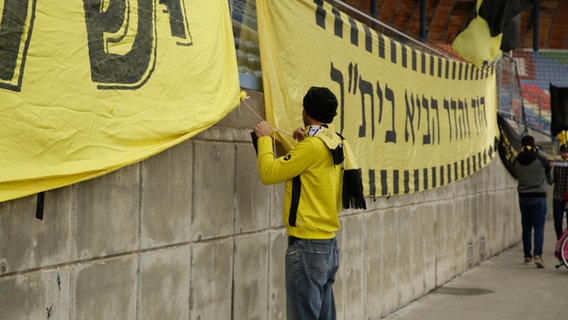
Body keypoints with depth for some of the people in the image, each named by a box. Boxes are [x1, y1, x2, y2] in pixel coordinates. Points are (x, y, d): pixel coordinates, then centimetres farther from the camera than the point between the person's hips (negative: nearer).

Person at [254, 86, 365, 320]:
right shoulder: (337, 144, 8)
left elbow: (269, 173, -13)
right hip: (328, 244, 9)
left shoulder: (312, 146, -16)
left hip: (307, 246, -8)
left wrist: (264, 138, 0)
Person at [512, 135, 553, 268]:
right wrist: (550, 169, 25)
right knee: (539, 228, -3)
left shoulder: (516, 162, 0)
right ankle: (538, 254, -18)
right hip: (539, 197, -3)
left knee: (526, 228, 12)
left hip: (523, 197, 3)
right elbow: (550, 180, 5)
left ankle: (527, 256, 17)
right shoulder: (541, 160, -7)